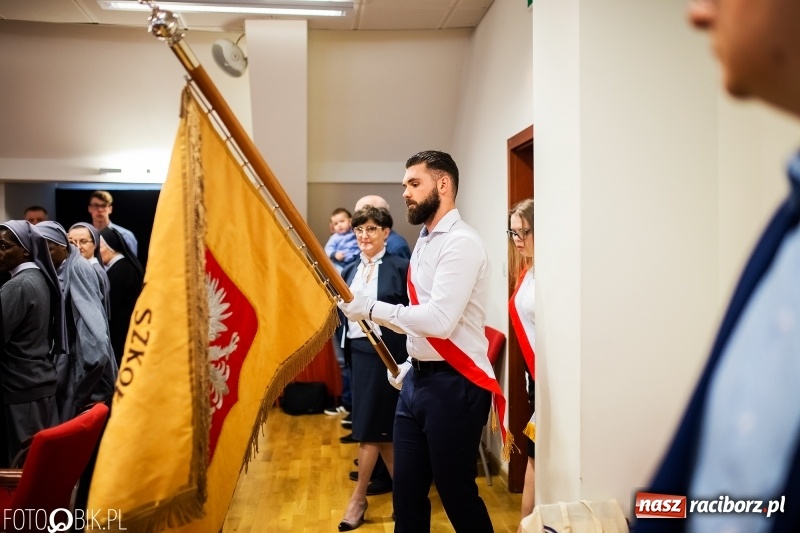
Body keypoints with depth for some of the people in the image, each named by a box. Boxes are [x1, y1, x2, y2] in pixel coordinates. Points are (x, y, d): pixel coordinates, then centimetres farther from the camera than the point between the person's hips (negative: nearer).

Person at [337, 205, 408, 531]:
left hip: (387, 353, -6)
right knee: (380, 428, 11)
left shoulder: (400, 267, -7)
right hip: (359, 351, 7)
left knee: (370, 427, -2)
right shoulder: (351, 271, 13)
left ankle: (358, 498, 11)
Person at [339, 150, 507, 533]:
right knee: (407, 493, 15)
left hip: (453, 385, -9)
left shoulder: (461, 242, -16)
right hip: (418, 379, 9)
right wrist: (412, 364, 15)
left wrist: (371, 308, -19)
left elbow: (440, 320, -26)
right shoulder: (425, 241, 15)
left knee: (457, 494, 4)